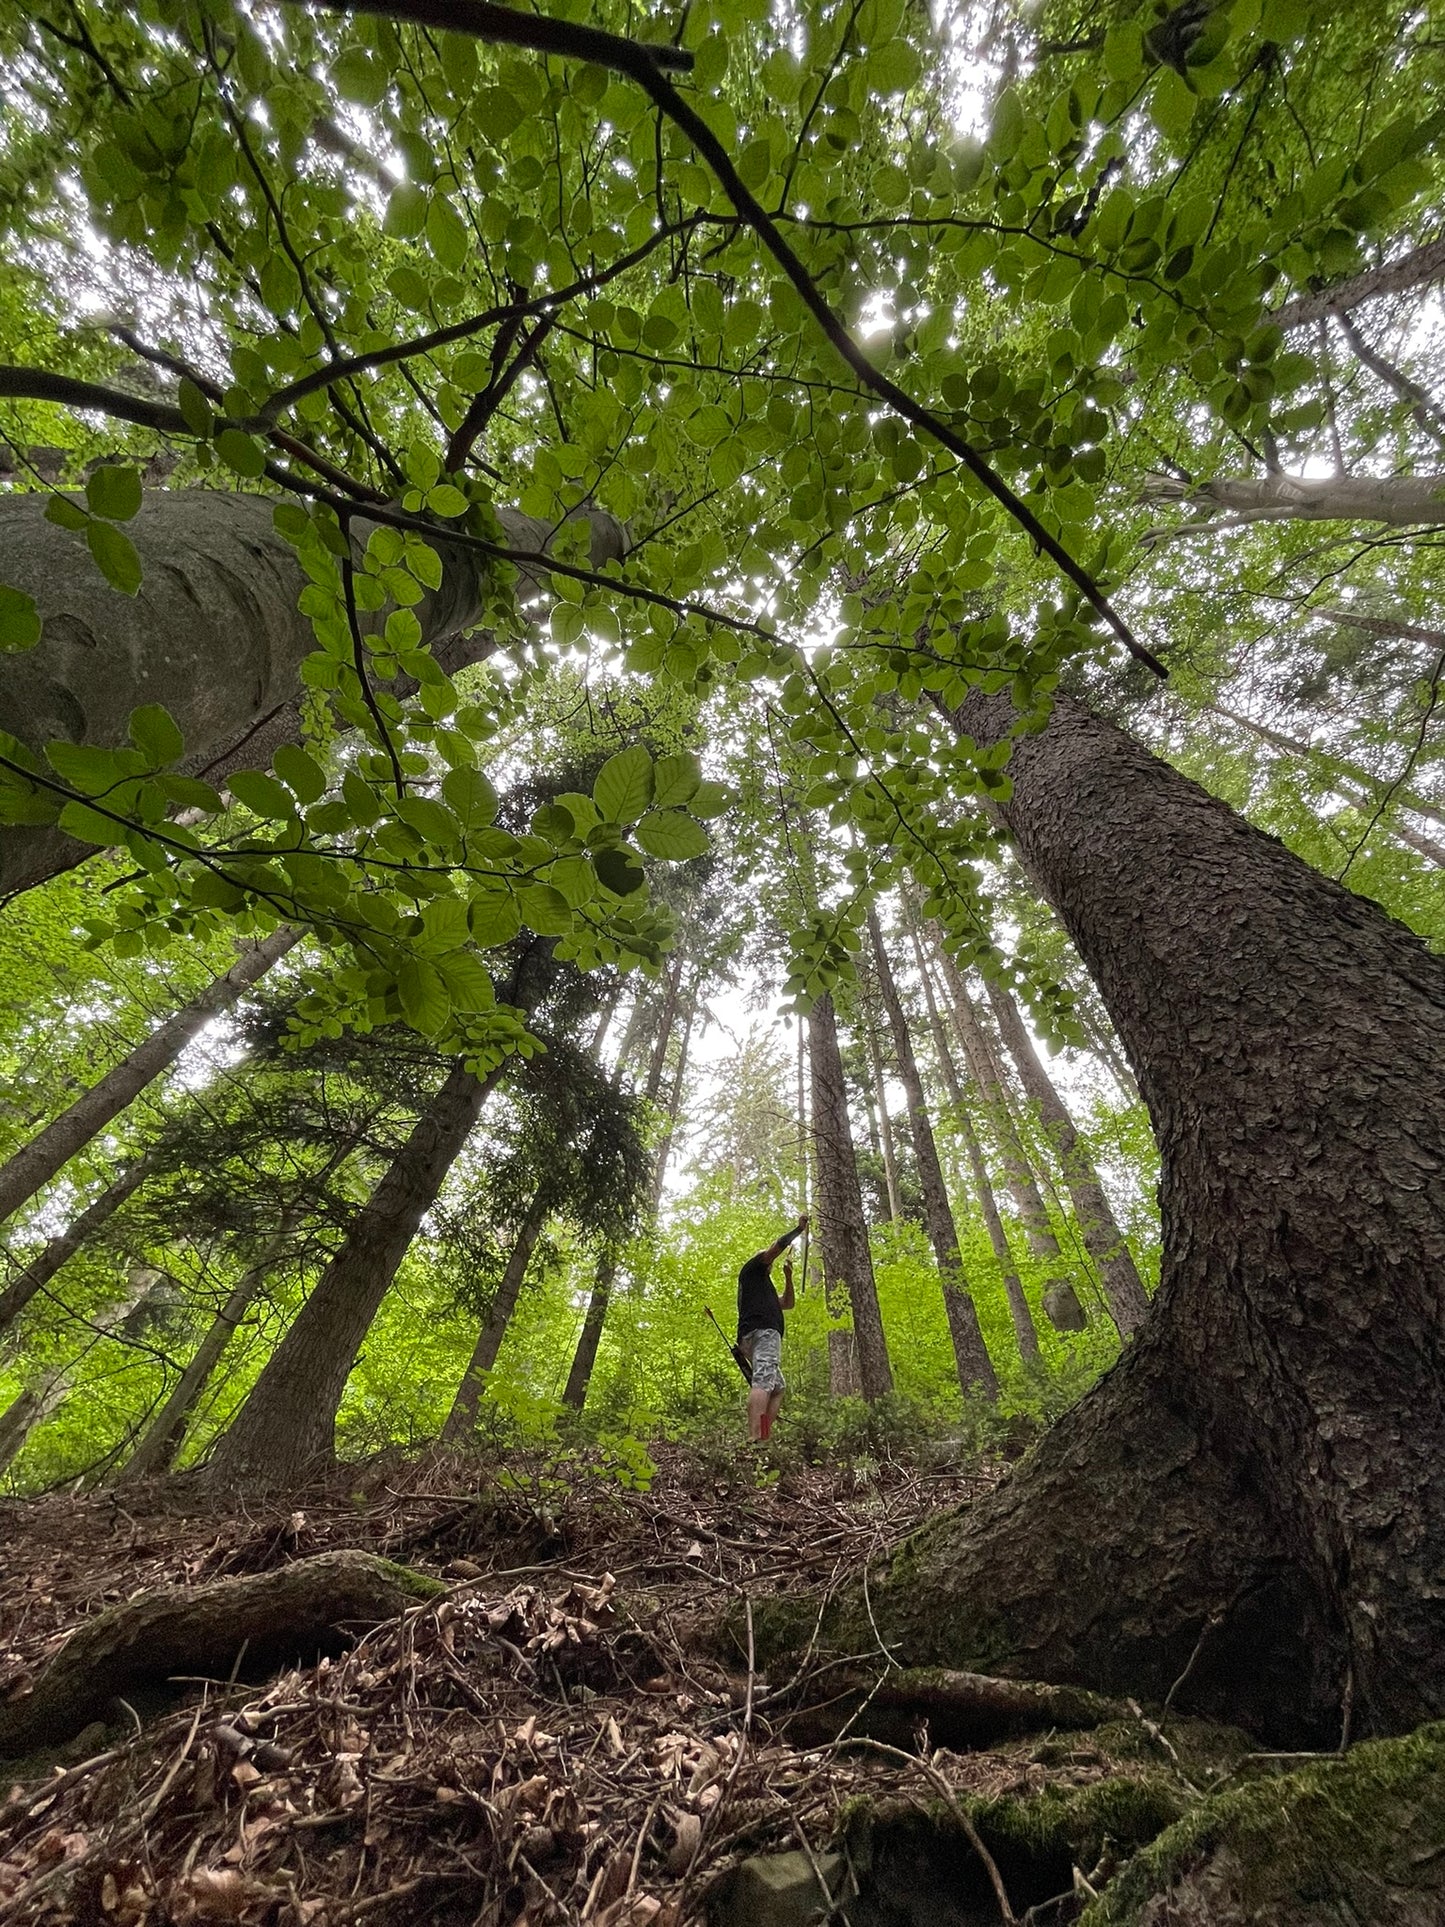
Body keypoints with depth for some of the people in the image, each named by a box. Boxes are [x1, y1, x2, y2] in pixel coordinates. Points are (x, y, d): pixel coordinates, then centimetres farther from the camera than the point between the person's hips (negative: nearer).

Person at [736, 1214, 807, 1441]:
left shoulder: (764, 1290, 37)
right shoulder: (752, 1269, 12)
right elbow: (778, 1247, 3)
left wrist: (788, 1277, 27)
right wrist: (799, 1228, 12)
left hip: (752, 1338, 10)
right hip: (763, 1331, -10)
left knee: (778, 1388, 7)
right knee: (763, 1383, -22)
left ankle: (763, 1437, -6)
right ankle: (754, 1439, -35)